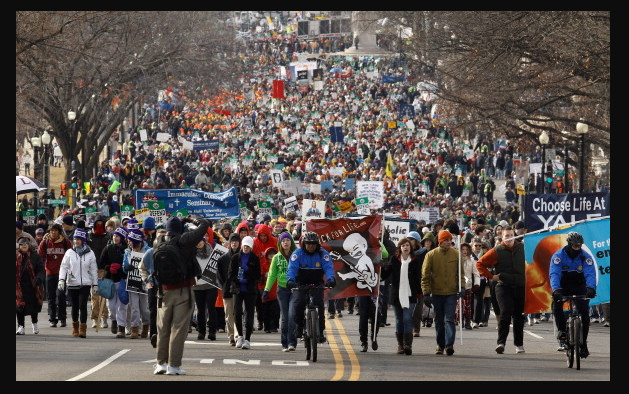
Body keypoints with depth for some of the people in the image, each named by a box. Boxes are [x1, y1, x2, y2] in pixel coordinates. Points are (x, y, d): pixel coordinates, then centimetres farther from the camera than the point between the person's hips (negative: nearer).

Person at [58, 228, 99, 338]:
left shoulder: (90, 253, 4)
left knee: (83, 305, -12)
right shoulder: (69, 252, 3)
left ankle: (83, 329, -12)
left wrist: (95, 284, 9)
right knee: (75, 306, 7)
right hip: (72, 284, 1)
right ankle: (75, 327, 25)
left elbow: (93, 269, 9)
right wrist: (61, 279, -13)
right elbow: (64, 266, 1)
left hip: (85, 284, -1)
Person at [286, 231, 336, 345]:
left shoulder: (323, 254, -8)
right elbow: (292, 268, -20)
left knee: (319, 305, -17)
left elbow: (328, 267, -19)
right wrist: (290, 280, -40)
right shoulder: (297, 253, -10)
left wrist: (330, 279, -40)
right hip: (301, 284, 0)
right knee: (297, 304, -20)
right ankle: (299, 326, 1)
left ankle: (321, 331, -8)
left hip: (317, 284, 0)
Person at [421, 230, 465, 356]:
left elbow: (460, 272, 9)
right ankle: (440, 345, 19)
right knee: (439, 321, 9)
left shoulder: (456, 254, 1)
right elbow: (425, 275, -1)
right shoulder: (431, 255, -3)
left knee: (449, 319, -11)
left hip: (451, 293, -1)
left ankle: (449, 344, -17)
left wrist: (461, 286, -5)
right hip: (437, 292, 1)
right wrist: (426, 292, -7)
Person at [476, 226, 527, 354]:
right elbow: (480, 264, 2)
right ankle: (501, 342, -20)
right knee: (505, 313, -17)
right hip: (504, 287, -3)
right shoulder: (497, 251, -3)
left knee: (519, 316, 9)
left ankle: (519, 344, 18)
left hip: (521, 287, 3)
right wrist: (491, 276, -5)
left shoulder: (522, 248, 6)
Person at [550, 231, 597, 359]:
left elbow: (590, 274, -27)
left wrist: (591, 288, -48)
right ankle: (562, 330, -15)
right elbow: (554, 274, -29)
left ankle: (583, 343, -4)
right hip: (563, 286, 0)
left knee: (584, 312, -14)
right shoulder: (558, 256, -17)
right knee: (556, 305, -30)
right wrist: (556, 290, -48)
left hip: (579, 287, 1)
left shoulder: (586, 257, -14)